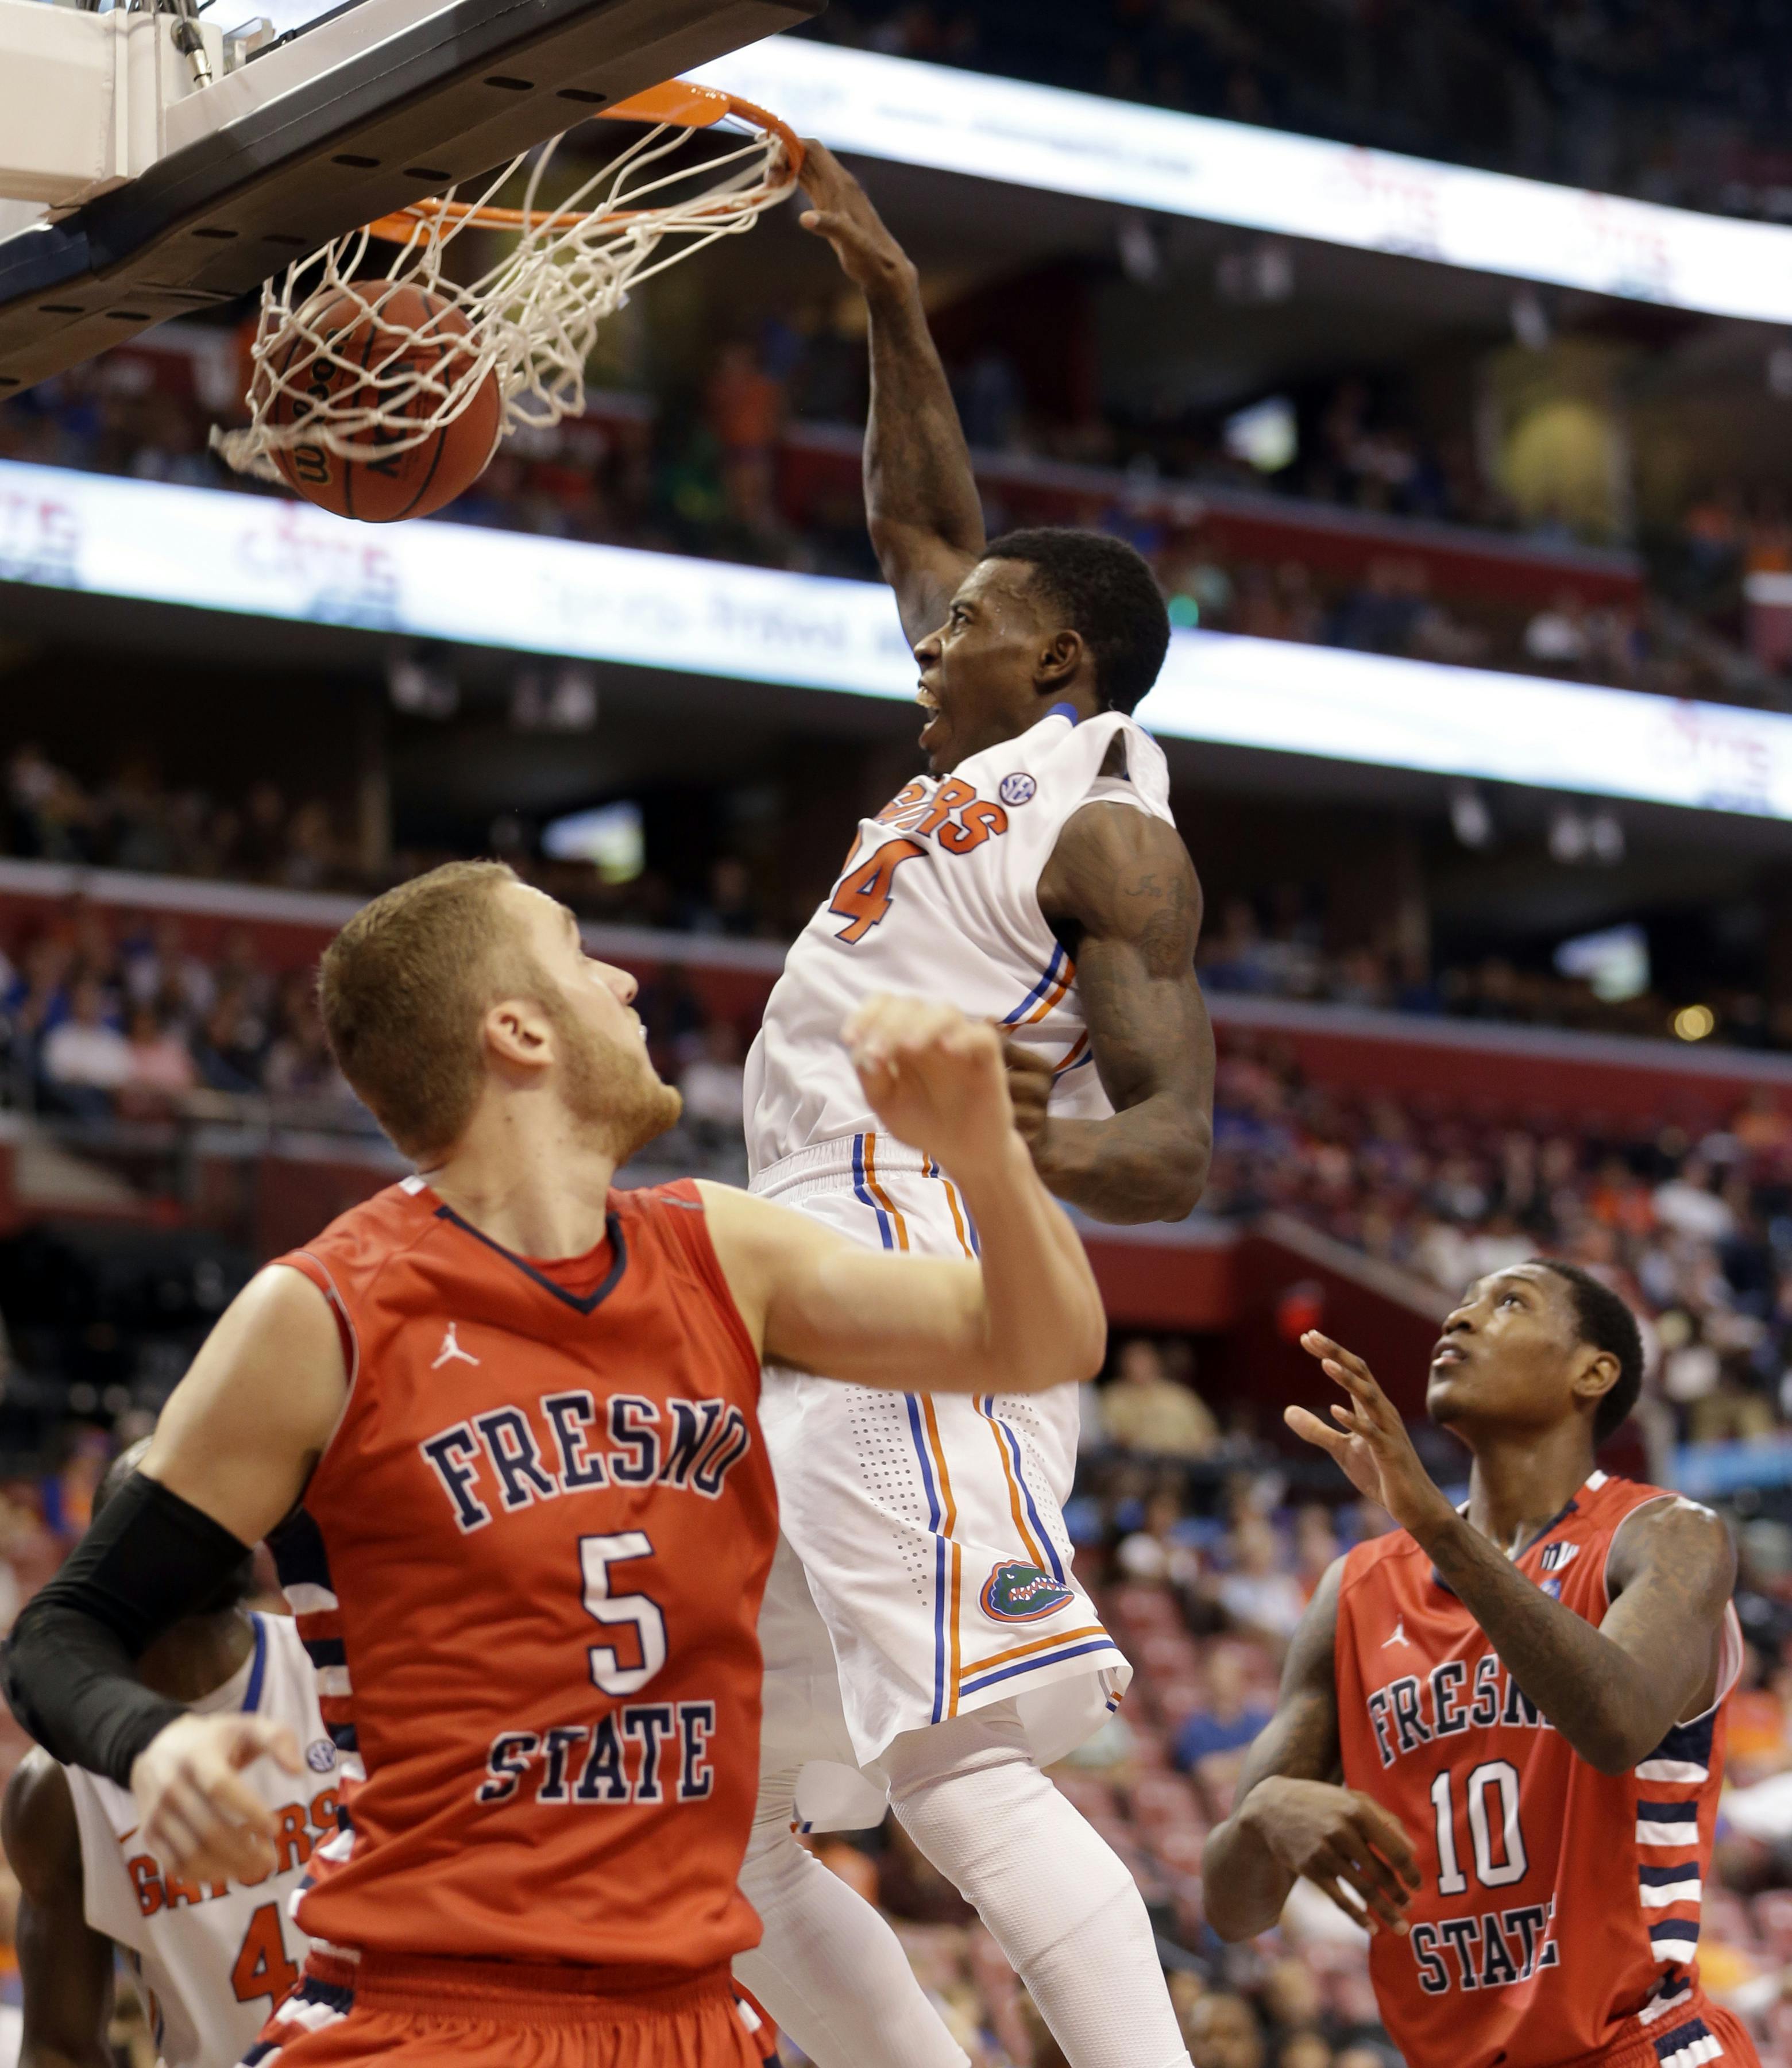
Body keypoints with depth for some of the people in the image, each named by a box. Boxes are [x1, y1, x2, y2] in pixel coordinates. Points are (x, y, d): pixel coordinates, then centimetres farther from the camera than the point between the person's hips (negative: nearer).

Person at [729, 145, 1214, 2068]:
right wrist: (893, 309, 33)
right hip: (799, 1350, 10)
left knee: (960, 1769, -24)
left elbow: (1179, 1143, -14)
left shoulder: (1104, 826, -4)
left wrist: (1050, 1141, -35)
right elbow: (922, 528, 38)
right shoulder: (984, 767, 22)